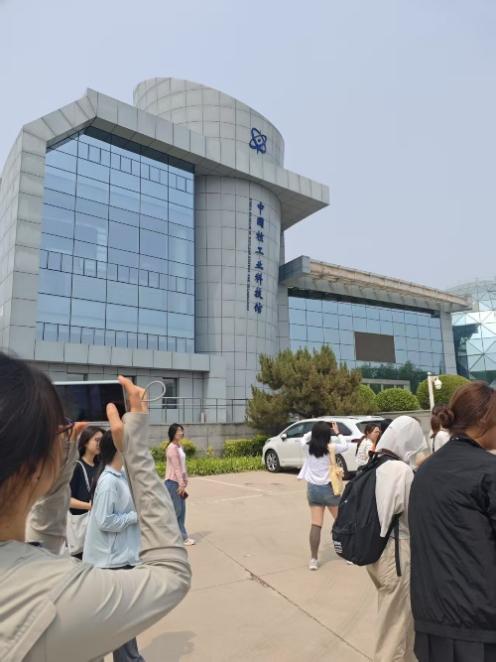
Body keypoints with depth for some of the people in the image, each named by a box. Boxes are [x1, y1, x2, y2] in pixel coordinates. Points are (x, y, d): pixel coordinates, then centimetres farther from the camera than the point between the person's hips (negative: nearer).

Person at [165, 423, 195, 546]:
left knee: (181, 510, 10)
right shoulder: (172, 448, -17)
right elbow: (176, 467, -19)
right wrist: (181, 484, -18)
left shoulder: (179, 447, 12)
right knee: (177, 510, -3)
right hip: (173, 482, -9)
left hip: (178, 482, 9)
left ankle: (183, 537, 17)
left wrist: (184, 482, 11)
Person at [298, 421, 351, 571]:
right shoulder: (331, 448, -14)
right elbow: (346, 445, 4)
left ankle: (314, 559, 6)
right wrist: (337, 433, 13)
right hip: (329, 488, -2)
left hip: (313, 488, 3)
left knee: (315, 525, 5)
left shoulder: (307, 447, -6)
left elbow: (304, 438, 17)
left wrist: (316, 430, 14)